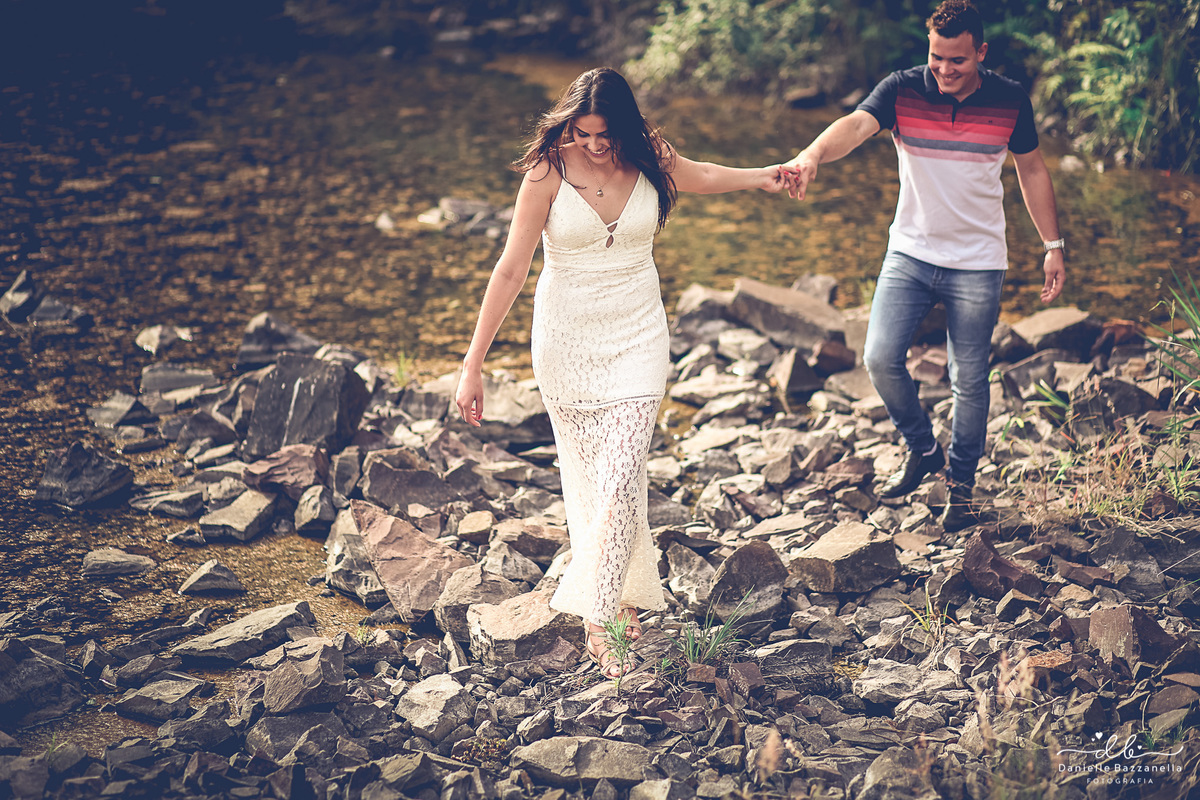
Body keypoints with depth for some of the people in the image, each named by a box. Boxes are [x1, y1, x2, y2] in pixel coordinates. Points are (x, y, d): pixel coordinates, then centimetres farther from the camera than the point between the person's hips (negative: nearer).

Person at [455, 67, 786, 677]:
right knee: (586, 477, 9)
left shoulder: (650, 158, -6)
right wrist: (473, 366, -15)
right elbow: (510, 270, -13)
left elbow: (702, 177, 20)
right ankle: (624, 593, 30)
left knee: (620, 479, -9)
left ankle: (597, 620, -1)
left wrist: (759, 177, 5)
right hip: (565, 341, -1)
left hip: (637, 337, 1)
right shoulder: (547, 173, -14)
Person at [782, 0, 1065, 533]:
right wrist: (812, 156, -52)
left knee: (969, 380, 5)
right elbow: (855, 126, -30)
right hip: (910, 254, 1)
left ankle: (962, 482, 26)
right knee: (880, 358, -9)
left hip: (977, 265, -1)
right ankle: (922, 448, 18)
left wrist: (1053, 246, 6)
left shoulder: (1010, 101, -6)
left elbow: (1032, 170, 7)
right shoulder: (901, 90, -11)